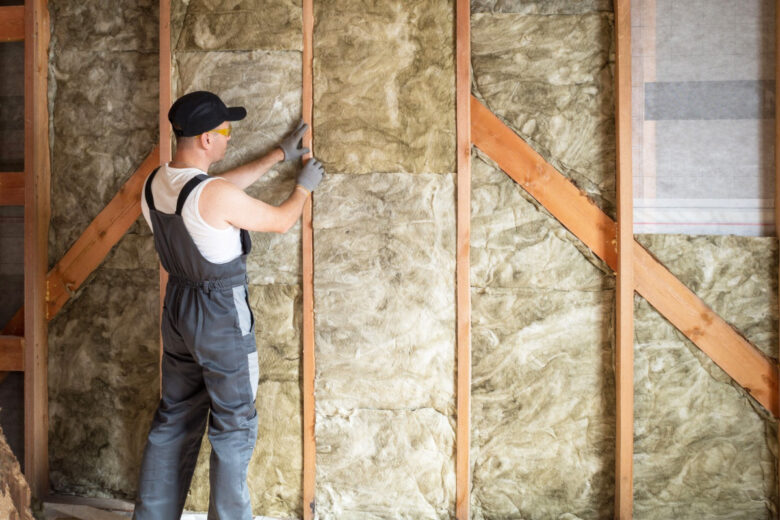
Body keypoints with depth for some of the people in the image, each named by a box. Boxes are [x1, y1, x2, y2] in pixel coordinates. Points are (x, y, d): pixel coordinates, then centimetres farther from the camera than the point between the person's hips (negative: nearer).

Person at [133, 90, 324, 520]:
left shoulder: (154, 185, -1)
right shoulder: (215, 195, -25)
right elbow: (280, 221, -10)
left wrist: (278, 155, 18)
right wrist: (304, 186, 9)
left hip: (178, 308, 8)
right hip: (222, 317, -8)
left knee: (174, 420, 18)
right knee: (234, 428, 6)